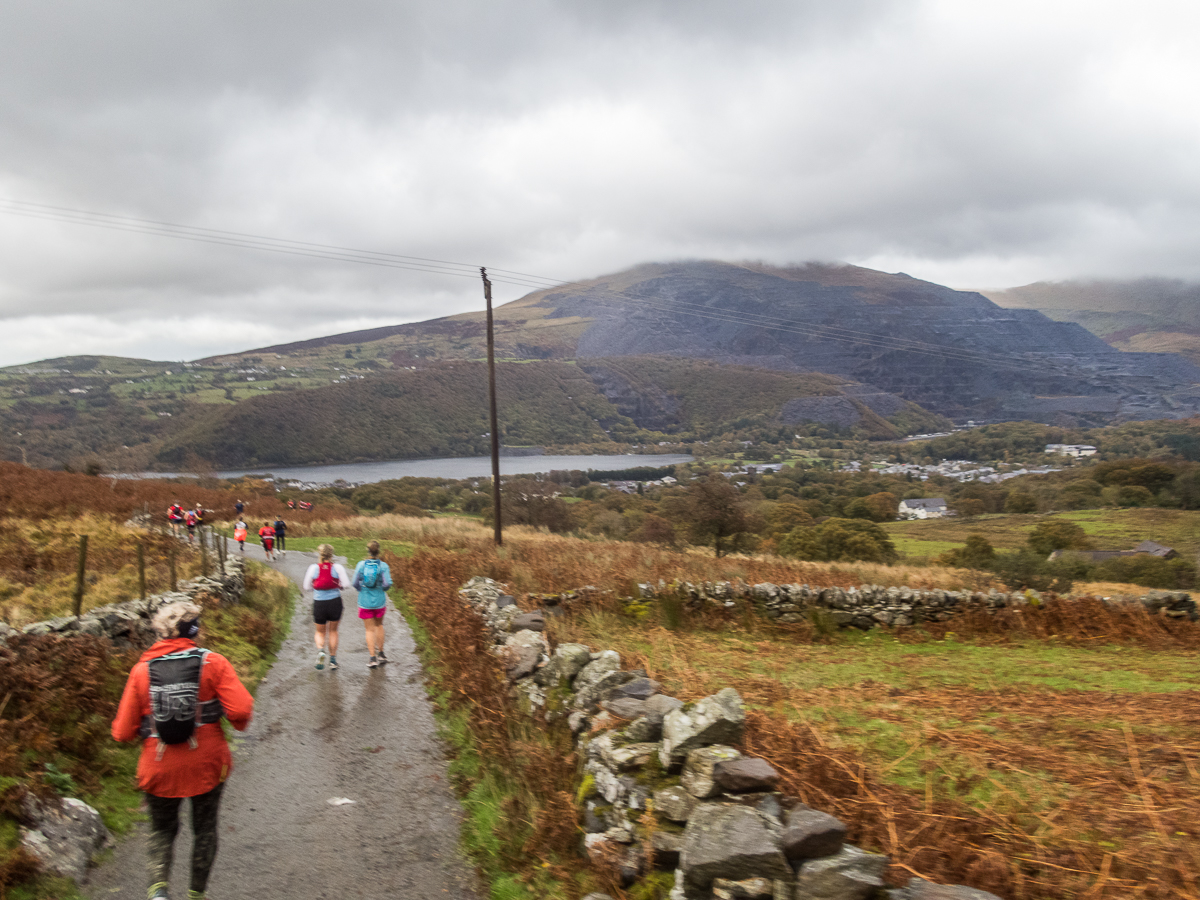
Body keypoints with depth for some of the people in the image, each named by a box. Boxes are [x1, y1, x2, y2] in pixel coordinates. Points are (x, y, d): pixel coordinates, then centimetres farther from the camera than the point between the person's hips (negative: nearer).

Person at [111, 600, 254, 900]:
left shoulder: (142, 670, -5)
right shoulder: (213, 662, -10)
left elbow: (123, 732, -5)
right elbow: (241, 709, -20)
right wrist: (240, 723, 2)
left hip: (160, 770, 1)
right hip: (207, 766, -1)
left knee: (161, 830, 21)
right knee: (205, 830, 22)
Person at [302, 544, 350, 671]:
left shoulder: (313, 568, -4)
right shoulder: (337, 567, -6)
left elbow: (307, 587, 2)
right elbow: (346, 584, -10)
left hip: (319, 603, 0)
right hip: (335, 602, 0)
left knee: (320, 632, 17)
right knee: (333, 631, 18)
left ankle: (320, 650, -14)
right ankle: (333, 659, 20)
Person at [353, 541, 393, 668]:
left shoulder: (361, 564, -6)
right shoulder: (383, 565, -9)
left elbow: (355, 583, -6)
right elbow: (388, 584, -15)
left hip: (365, 602, 0)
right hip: (380, 601, 0)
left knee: (370, 630, 9)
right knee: (379, 625, 24)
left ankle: (373, 658, 1)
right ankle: (380, 653, 26)